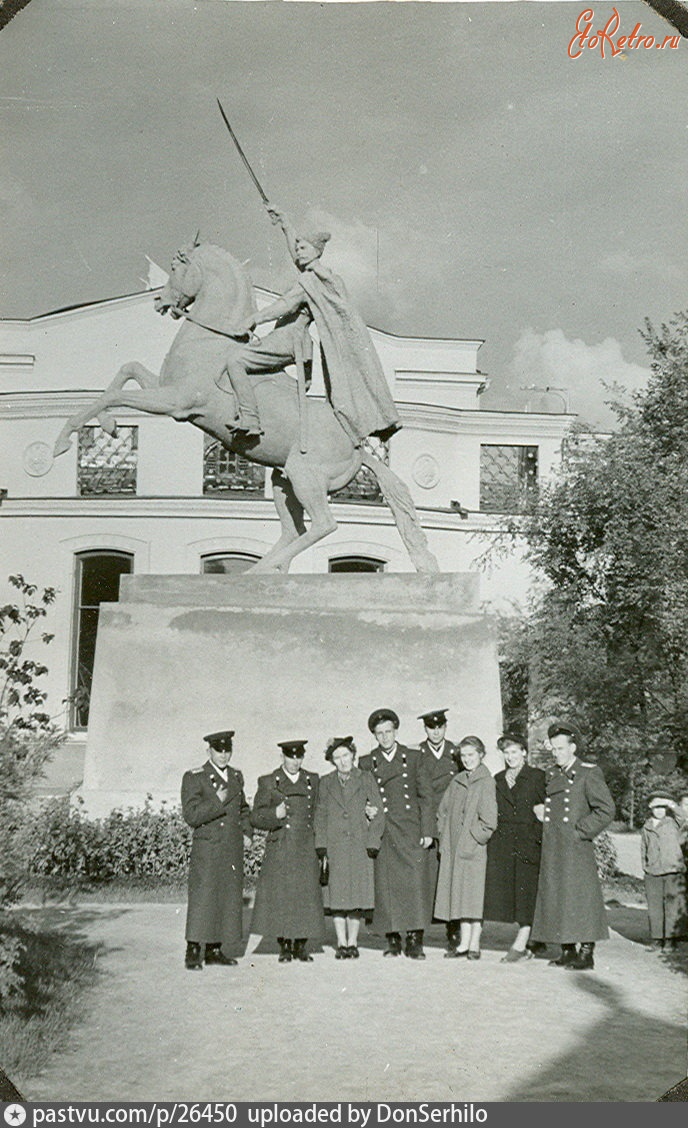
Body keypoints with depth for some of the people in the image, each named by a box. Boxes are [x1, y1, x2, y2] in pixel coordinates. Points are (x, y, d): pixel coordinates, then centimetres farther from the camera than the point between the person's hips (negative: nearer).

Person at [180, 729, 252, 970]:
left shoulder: (236, 777, 15)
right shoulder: (194, 778, -4)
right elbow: (191, 815, -11)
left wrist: (247, 833, 15)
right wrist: (217, 801, -19)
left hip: (233, 850, 6)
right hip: (207, 849, -6)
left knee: (229, 899, 6)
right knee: (202, 899, -8)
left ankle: (215, 950, 14)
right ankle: (194, 952, -3)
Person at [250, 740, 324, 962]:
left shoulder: (313, 781, 12)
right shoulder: (268, 783, 4)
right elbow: (256, 817, 2)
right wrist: (275, 815, -16)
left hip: (307, 850, 2)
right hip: (279, 850, -2)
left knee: (306, 897, 1)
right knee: (280, 897, -2)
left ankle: (301, 946, 11)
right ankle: (284, 946, 10)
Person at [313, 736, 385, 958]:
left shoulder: (366, 779, 6)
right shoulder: (326, 783, 10)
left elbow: (378, 813, 4)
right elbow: (320, 816, 9)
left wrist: (372, 843, -5)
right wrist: (321, 848, 0)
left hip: (360, 846, -1)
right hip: (334, 846, 1)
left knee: (358, 895, 0)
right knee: (337, 896, 0)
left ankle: (352, 943, 10)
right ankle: (341, 944, 9)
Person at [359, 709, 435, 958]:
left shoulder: (413, 757, 9)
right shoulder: (367, 762, 9)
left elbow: (426, 795, 8)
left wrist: (427, 831, 1)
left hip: (411, 830, 0)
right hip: (382, 833, 0)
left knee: (415, 883, -8)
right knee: (386, 886, -2)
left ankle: (414, 940, -2)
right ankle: (393, 940, 9)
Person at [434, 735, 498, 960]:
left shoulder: (486, 782, -7)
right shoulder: (457, 781, 13)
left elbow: (488, 820, -12)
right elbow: (443, 810, 20)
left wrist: (474, 836, -9)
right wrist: (444, 836, 10)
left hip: (474, 847, -6)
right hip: (453, 847, 6)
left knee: (473, 895, -3)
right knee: (458, 894, 7)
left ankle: (474, 945, 2)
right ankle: (463, 942, 12)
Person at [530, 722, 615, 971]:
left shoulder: (588, 774, -5)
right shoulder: (552, 775, 16)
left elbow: (606, 810, -10)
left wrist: (581, 831, -12)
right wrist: (542, 812, 8)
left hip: (576, 848, -7)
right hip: (552, 849, 7)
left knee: (580, 897, -6)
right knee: (556, 898, 8)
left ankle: (586, 953, 0)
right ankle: (568, 952, 16)